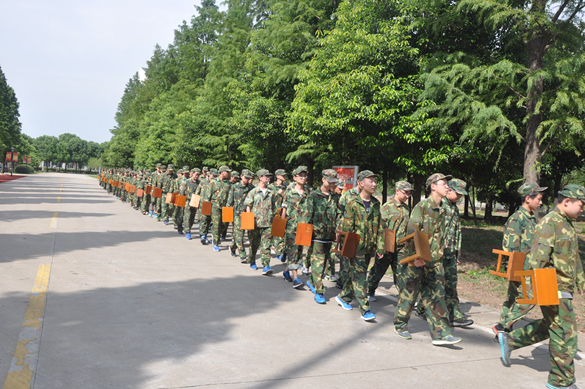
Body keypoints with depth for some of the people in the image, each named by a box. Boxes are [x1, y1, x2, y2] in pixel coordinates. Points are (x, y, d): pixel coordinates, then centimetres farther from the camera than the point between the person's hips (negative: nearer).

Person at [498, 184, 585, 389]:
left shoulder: (568, 224, 17)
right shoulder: (549, 223, -15)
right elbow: (538, 256, -23)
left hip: (564, 288, 10)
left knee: (550, 327, 17)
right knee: (565, 333, -3)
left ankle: (509, 340, 27)